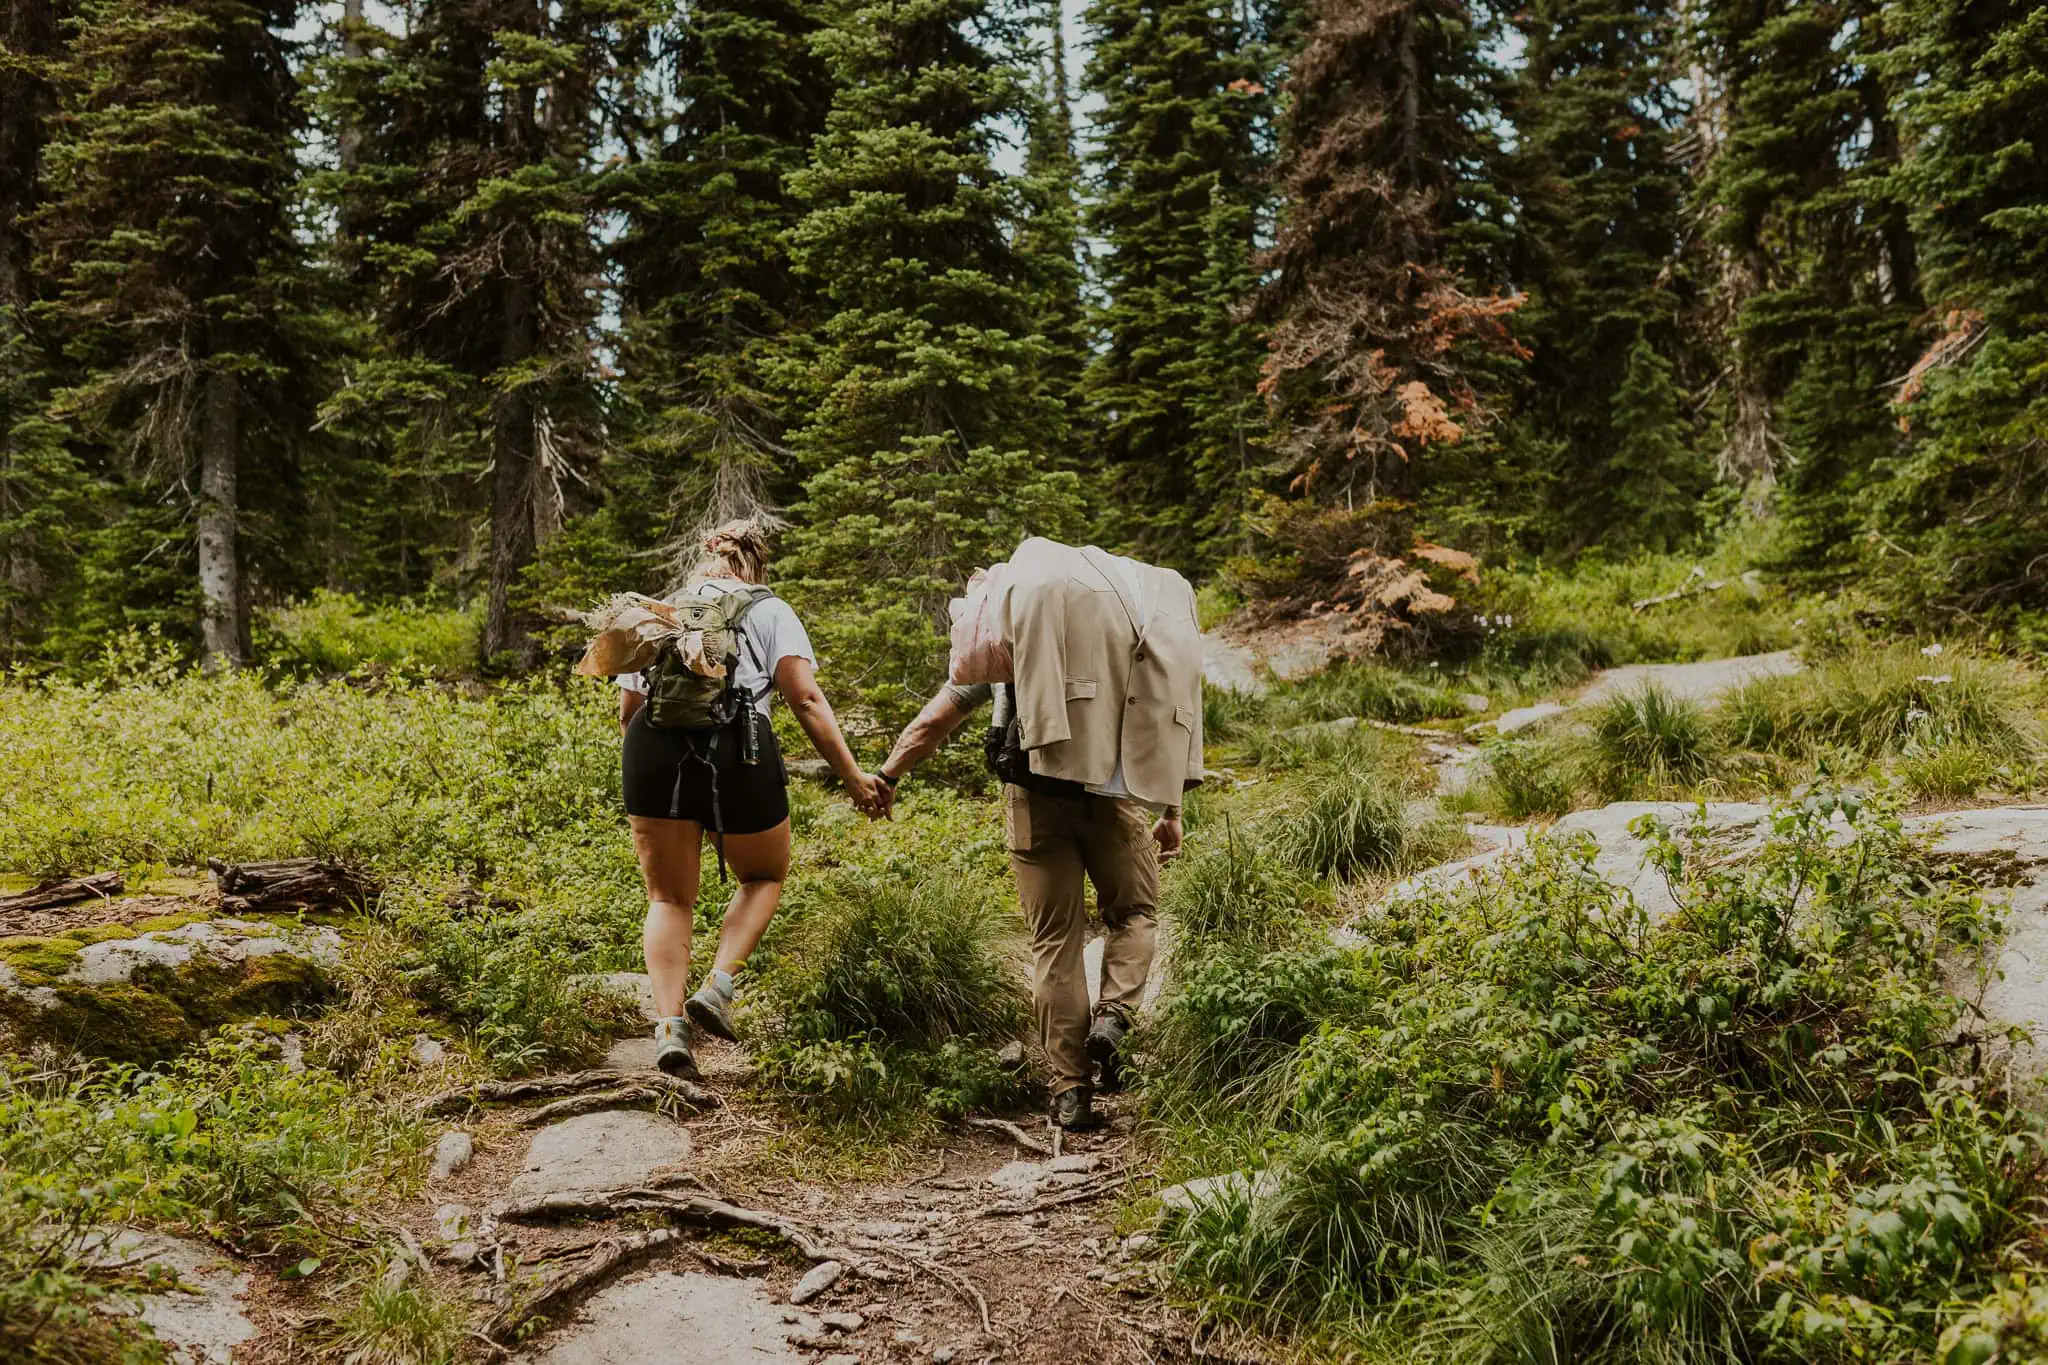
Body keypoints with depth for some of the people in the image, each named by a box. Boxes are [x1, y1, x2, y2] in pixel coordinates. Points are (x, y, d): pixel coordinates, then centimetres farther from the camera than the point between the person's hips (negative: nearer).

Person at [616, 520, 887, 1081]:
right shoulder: (769, 610, 15)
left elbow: (627, 709, 20)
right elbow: (806, 700, 2)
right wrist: (852, 775, 1)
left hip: (653, 745, 2)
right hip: (738, 748, -2)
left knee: (669, 897, 13)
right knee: (764, 876, 21)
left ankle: (669, 1025, -3)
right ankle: (718, 987, 2)